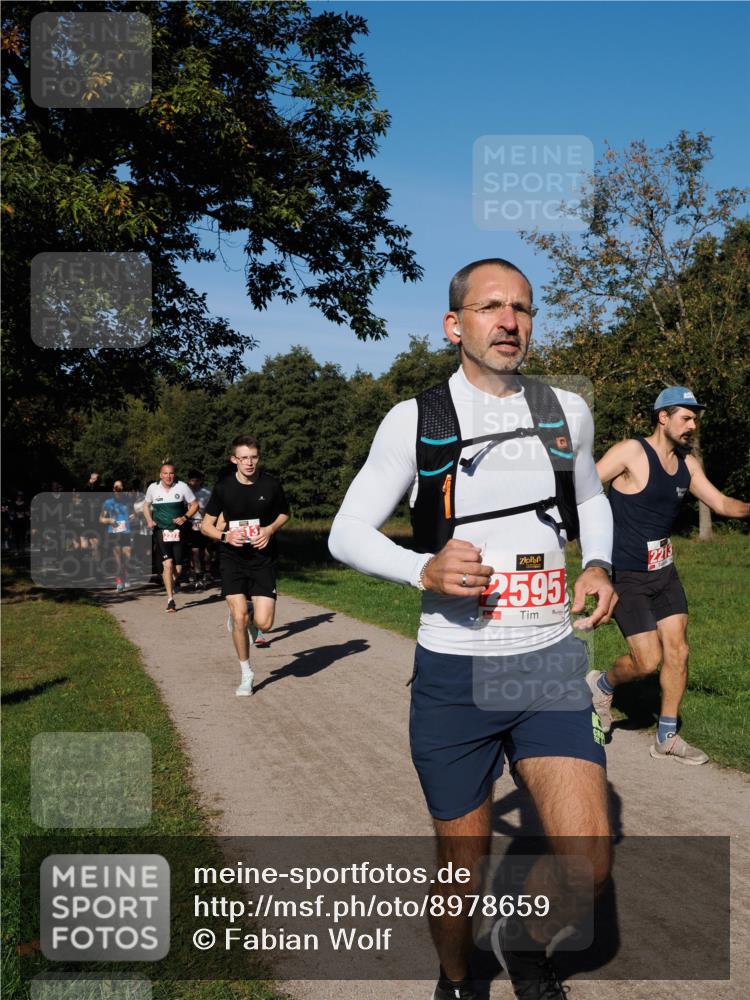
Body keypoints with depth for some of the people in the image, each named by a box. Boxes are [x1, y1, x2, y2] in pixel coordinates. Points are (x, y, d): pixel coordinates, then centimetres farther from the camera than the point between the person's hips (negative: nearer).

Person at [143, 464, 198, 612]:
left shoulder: (182, 487, -4)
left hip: (178, 531, 1)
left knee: (178, 568, 3)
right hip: (161, 531, -1)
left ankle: (170, 586, 37)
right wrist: (149, 520, 0)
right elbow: (146, 505, 17)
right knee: (168, 564, -15)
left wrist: (185, 517, -11)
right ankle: (170, 599, -7)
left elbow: (194, 504, 5)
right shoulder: (153, 488, 1)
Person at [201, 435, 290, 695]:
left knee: (264, 623, -8)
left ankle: (241, 617, 29)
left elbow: (284, 513, 13)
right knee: (239, 617, -10)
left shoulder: (271, 485, -5)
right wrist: (225, 536, -16)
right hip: (232, 558, 0)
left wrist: (270, 529, -8)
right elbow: (206, 524, 4)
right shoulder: (223, 487, -5)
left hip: (263, 559, 0)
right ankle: (246, 673, 11)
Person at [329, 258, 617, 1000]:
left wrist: (598, 566, 1)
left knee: (585, 869, -9)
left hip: (550, 665, 2)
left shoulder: (566, 411, 4)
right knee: (463, 866, 11)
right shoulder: (414, 422, -5)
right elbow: (346, 533, -2)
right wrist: (424, 570, -21)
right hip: (454, 674, -2)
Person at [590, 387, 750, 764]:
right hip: (626, 576, -7)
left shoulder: (687, 463, 6)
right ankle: (602, 685, 26)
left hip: (664, 570, 7)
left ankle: (667, 738, 17)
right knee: (648, 660, -7)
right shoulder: (630, 453, -16)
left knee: (677, 651, 3)